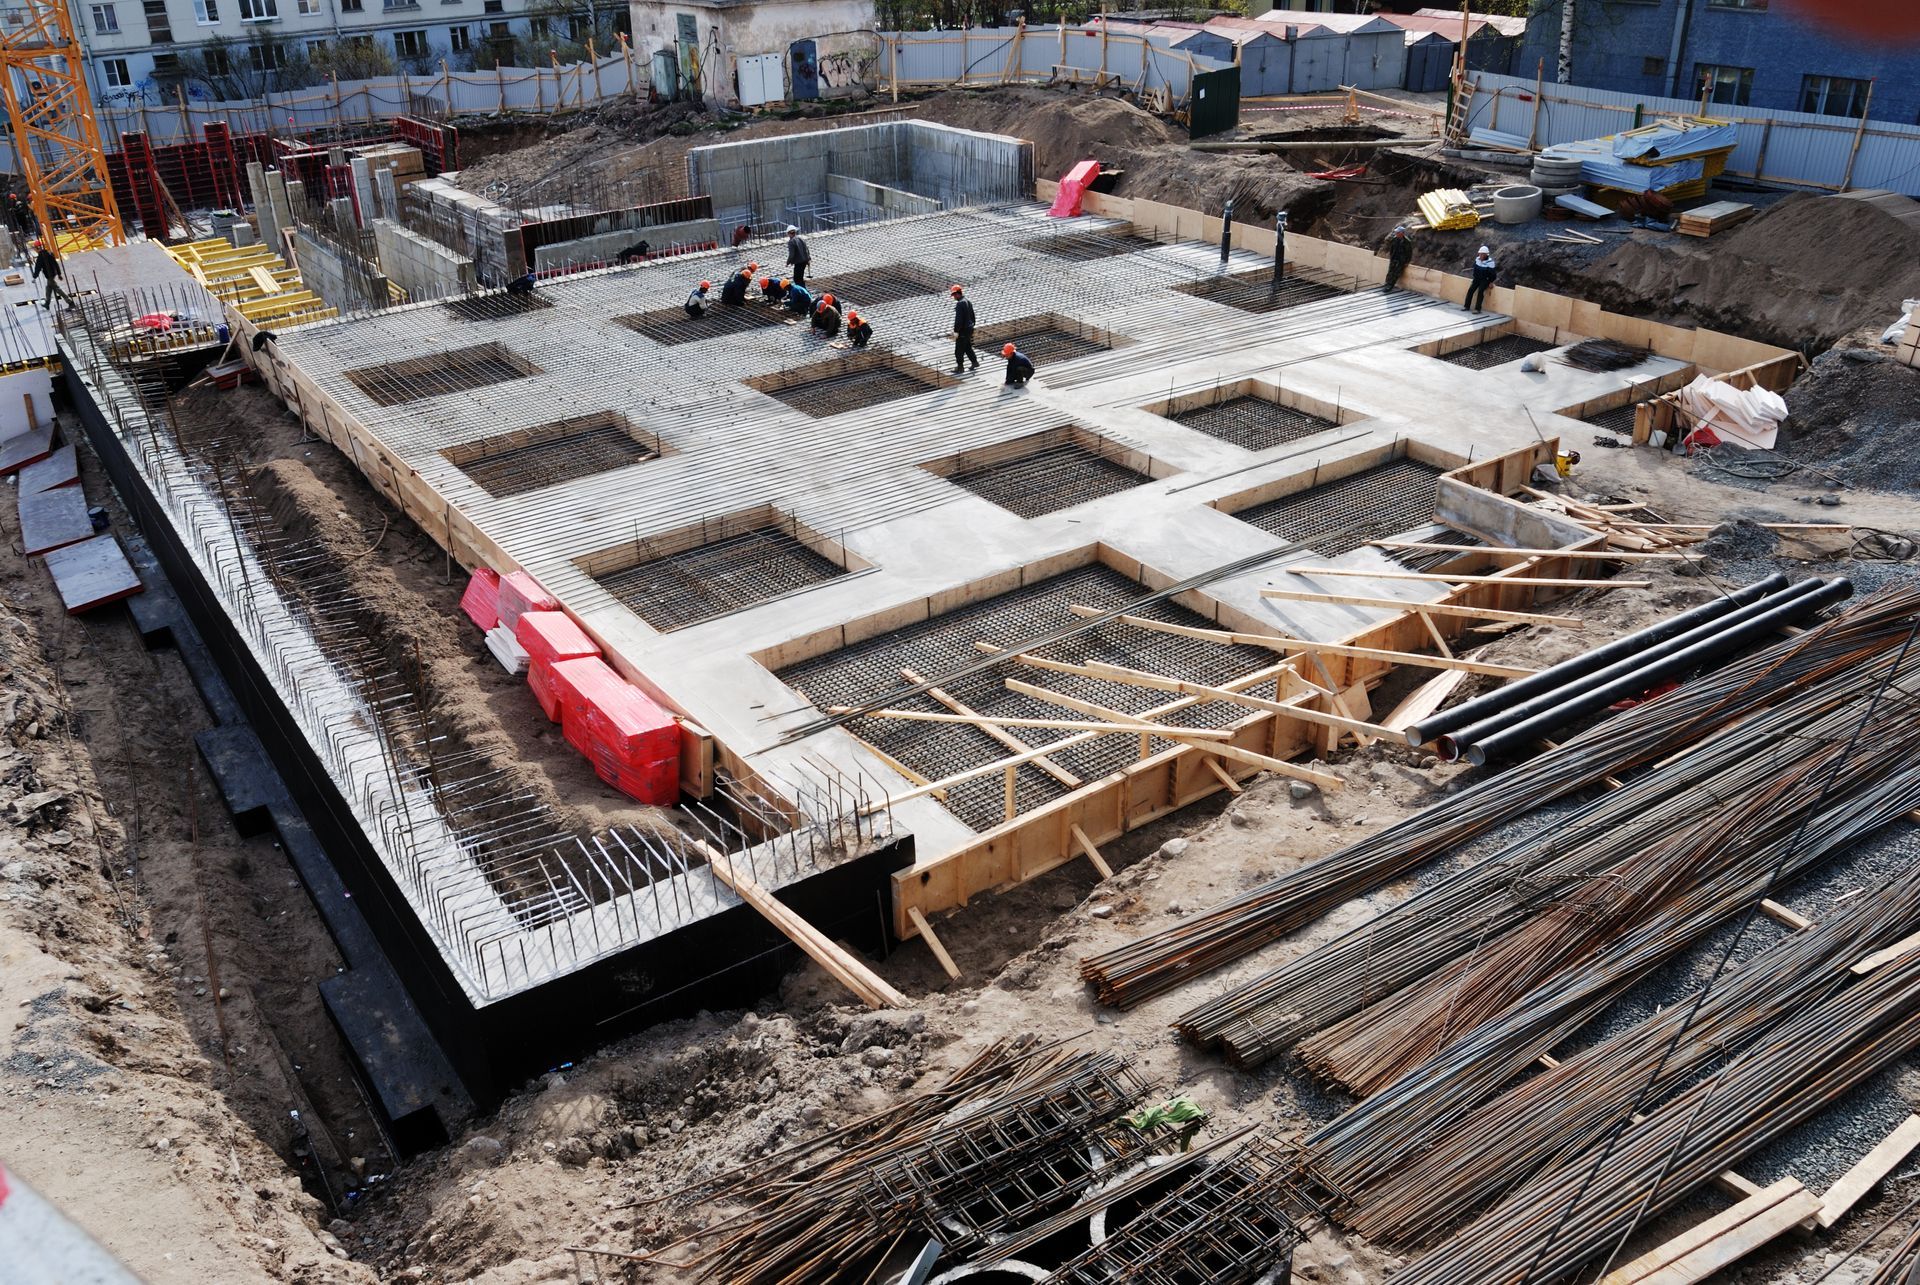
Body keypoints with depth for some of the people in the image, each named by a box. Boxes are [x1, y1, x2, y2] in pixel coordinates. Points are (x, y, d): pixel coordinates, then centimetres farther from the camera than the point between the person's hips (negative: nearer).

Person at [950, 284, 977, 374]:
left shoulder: (960, 304, -21)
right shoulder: (968, 301, 10)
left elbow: (958, 318, -24)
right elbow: (972, 315, 19)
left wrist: (956, 331, -21)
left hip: (962, 330, -10)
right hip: (970, 328, 10)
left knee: (959, 350, 0)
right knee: (968, 347, 22)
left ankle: (960, 367, 6)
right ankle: (974, 362, 25)